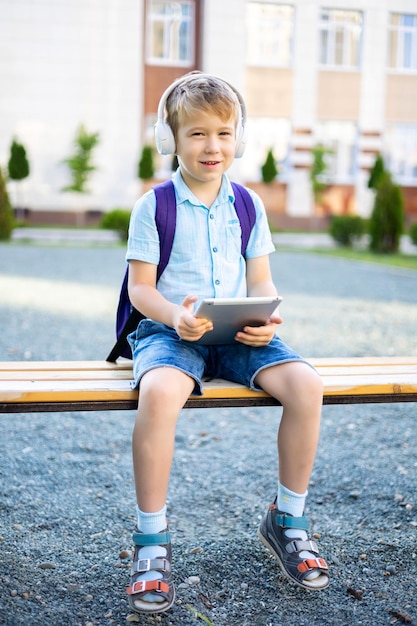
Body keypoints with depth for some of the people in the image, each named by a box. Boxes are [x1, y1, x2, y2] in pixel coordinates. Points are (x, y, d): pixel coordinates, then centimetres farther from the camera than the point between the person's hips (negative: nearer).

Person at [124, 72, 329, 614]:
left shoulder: (248, 205, 10)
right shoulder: (153, 207, -1)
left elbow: (261, 282, 10)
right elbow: (141, 287, -3)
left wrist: (266, 319, -12)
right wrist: (174, 316, -25)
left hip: (239, 335, 4)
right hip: (172, 331, -3)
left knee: (305, 383, -22)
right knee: (159, 392, -37)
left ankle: (287, 519, 0)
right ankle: (151, 540, -18)